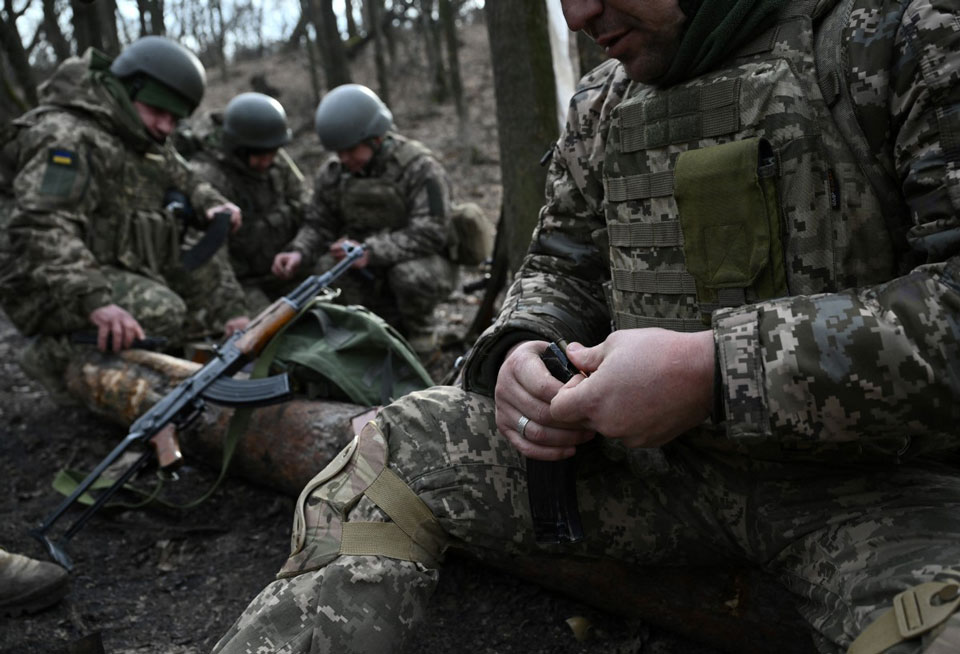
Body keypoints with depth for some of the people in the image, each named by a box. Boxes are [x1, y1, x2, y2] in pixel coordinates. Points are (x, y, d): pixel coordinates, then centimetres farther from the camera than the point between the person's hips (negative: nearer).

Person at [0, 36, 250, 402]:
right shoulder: (66, 135, -17)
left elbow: (185, 182, 28)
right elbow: (40, 229, -29)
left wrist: (213, 206, 2)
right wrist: (93, 299, -44)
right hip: (58, 290, -9)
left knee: (216, 281, 12)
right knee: (160, 313, -31)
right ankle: (57, 354, -12)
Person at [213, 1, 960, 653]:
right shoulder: (604, 102, 8)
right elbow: (561, 269, 16)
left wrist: (717, 370, -26)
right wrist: (518, 351, -7)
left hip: (879, 480, -3)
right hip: (660, 454, 4)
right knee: (395, 453, -8)